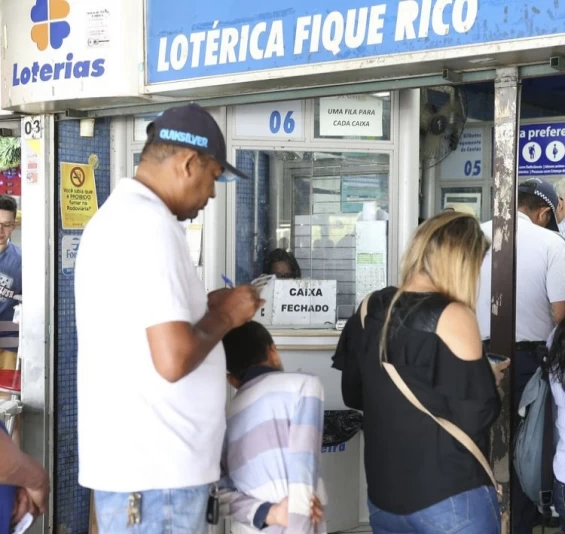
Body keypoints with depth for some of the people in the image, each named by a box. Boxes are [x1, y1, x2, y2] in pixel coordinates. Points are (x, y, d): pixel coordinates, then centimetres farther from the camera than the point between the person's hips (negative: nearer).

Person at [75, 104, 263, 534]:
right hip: (154, 470, -10)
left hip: (133, 459, 10)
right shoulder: (150, 224, -19)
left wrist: (204, 305, 13)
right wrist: (224, 317, -9)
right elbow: (173, 359, -26)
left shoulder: (119, 213, 14)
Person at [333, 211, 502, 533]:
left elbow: (353, 395, 13)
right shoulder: (452, 317, -17)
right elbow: (476, 417, -17)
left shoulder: (369, 312, 2)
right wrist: (491, 382, 1)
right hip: (451, 499, -6)